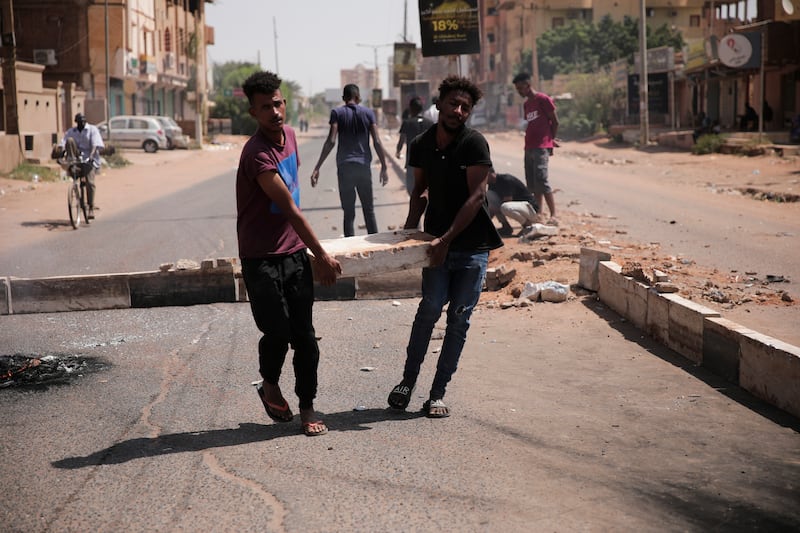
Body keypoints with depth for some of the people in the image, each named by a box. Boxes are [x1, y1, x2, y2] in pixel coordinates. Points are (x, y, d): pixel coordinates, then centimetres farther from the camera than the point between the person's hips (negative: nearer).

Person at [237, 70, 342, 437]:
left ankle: (307, 408, 13)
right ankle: (270, 386, 23)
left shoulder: (288, 134, 6)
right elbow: (291, 210, -20)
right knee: (277, 332, -7)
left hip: (295, 252, 7)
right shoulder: (257, 154, -20)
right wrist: (322, 256, -16)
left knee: (304, 334, 4)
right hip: (261, 259, -6)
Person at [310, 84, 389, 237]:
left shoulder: (337, 113, 0)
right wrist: (384, 167, 6)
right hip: (364, 166, 1)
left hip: (345, 167, -1)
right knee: (369, 210, 12)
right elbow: (377, 142, -2)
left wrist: (317, 168, -13)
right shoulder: (368, 112, 5)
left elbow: (331, 141, -11)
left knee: (348, 212, 2)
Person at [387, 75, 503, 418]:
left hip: (472, 245, -2)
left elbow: (476, 196, -15)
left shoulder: (475, 144, -11)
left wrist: (447, 238, -20)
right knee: (431, 306, -12)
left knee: (459, 317, 0)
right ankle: (408, 379, 3)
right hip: (437, 241, 2)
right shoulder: (421, 145, 3)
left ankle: (438, 392, 8)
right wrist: (410, 228, 6)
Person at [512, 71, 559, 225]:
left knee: (541, 181, -15)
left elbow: (555, 122, -3)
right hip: (529, 148, 8)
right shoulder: (526, 104, 19)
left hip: (541, 148, -8)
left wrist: (549, 140, 6)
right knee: (532, 184, 6)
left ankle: (554, 216, -14)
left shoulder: (543, 99, -5)